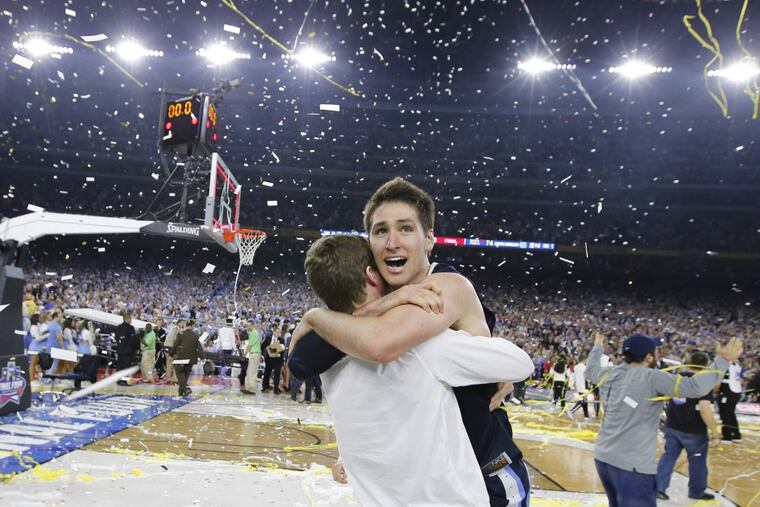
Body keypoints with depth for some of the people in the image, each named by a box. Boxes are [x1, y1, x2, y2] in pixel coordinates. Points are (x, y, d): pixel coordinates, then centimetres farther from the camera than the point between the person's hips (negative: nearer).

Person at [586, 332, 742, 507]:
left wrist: (597, 347, 45)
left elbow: (590, 370, 27)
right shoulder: (652, 378, -15)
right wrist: (723, 360, -11)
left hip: (603, 458, 8)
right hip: (632, 466, -8)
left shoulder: (611, 373, 5)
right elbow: (696, 387, -21)